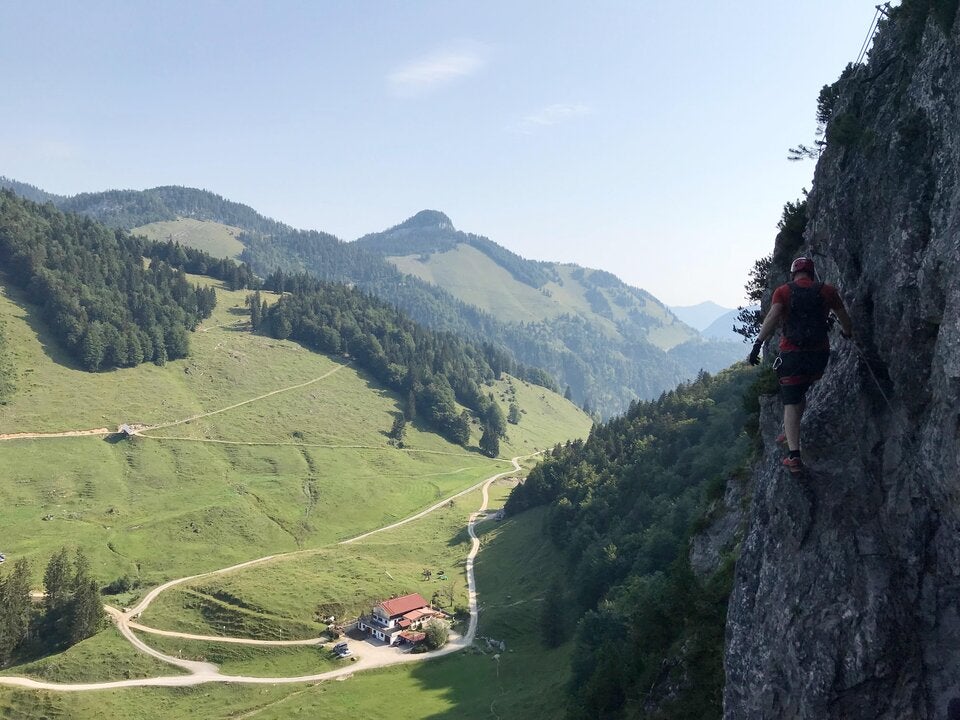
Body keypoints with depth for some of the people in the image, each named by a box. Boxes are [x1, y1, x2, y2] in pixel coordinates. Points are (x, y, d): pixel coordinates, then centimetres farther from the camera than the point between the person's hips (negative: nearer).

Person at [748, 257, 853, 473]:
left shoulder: (783, 291, 0)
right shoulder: (827, 291, 6)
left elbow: (772, 317, -16)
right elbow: (845, 321, 13)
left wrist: (757, 344, -19)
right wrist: (847, 333, 35)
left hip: (792, 354, -2)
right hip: (819, 355, 3)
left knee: (791, 404, 0)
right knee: (801, 393, 26)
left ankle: (794, 455, -10)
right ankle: (791, 434, 36)